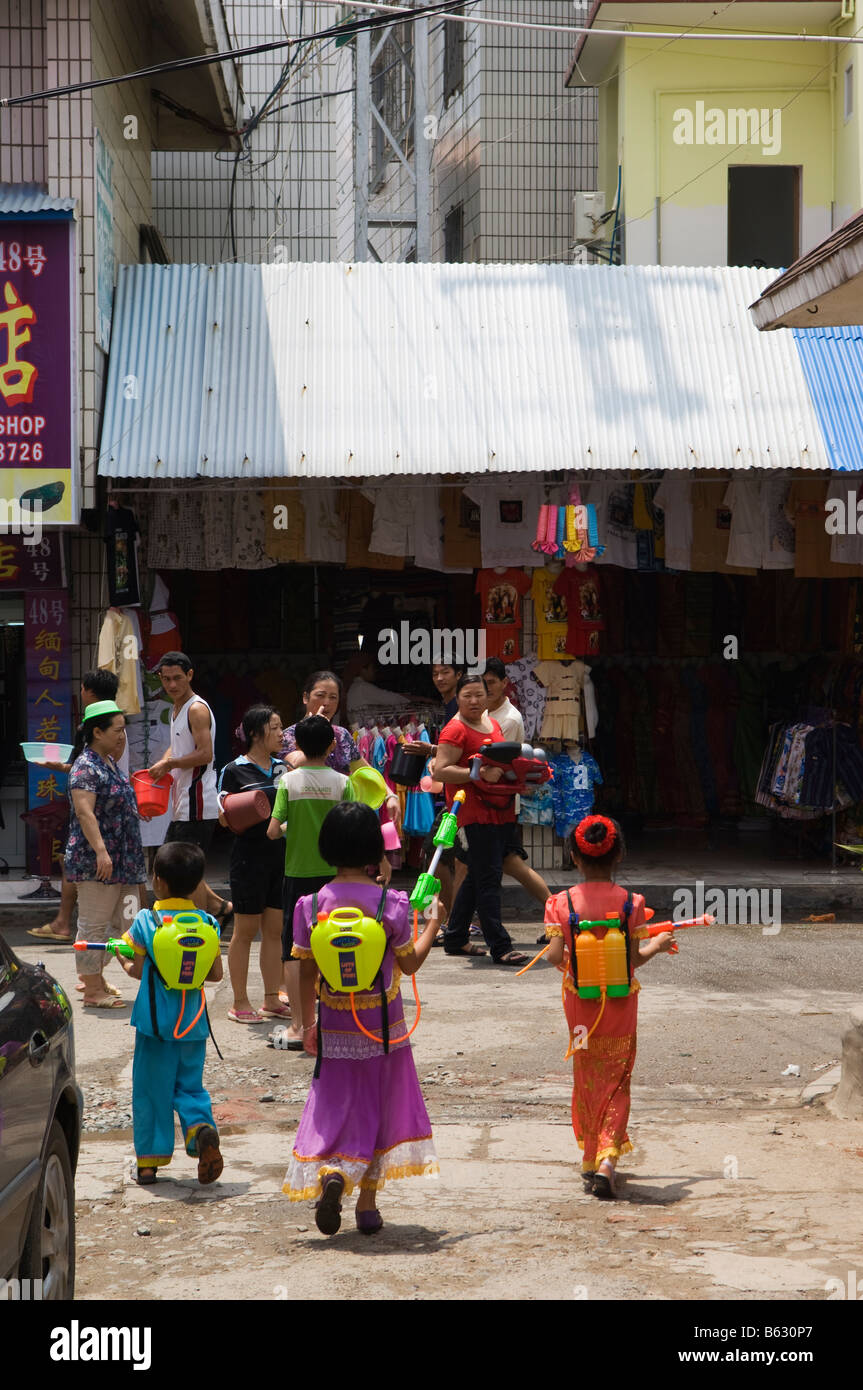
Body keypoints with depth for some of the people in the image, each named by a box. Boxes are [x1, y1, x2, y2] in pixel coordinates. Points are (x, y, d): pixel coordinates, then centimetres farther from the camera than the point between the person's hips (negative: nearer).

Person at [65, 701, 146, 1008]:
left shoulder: (109, 763, 16)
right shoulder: (86, 768, -13)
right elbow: (84, 812, -25)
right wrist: (101, 850, -30)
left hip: (119, 861, 10)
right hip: (95, 862, -10)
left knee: (111, 922, 13)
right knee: (93, 924, -5)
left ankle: (94, 979, 23)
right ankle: (92, 991, -1)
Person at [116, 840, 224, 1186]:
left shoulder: (145, 921, -10)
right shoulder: (207, 923, -2)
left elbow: (139, 970, -9)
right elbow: (216, 974, 1)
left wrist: (123, 961, 12)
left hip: (155, 1019, -2)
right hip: (193, 1020, 2)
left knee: (150, 1089, 8)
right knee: (189, 1085, 14)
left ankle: (149, 1160, 11)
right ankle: (201, 1126, -14)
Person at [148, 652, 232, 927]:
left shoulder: (197, 709, -13)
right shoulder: (177, 710, 17)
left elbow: (205, 754, -22)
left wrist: (168, 764, -15)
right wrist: (161, 765, 10)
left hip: (197, 805, -10)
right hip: (182, 806, 10)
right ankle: (219, 907, 24)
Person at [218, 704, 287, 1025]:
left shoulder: (283, 767, 11)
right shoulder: (234, 771, -4)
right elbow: (224, 818, -5)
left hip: (282, 854, 5)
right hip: (250, 856, -5)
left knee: (275, 929, 9)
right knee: (246, 930, 1)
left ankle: (272, 999, 17)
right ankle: (240, 1002, 9)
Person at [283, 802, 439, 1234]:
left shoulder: (312, 905, -8)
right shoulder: (390, 903, -12)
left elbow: (306, 972, -2)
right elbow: (410, 963, -4)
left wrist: (307, 1024, 9)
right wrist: (433, 924, 11)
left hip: (335, 1029, 1)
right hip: (383, 1027, -1)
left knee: (337, 1105, 8)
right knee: (379, 1108, 13)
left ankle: (330, 1172, -22)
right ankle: (367, 1204, 18)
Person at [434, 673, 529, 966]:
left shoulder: (493, 724, 17)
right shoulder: (455, 730, -9)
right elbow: (440, 771, -18)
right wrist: (480, 773, -24)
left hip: (500, 811, 9)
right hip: (474, 812, -9)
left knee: (477, 876, 14)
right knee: (488, 877, -10)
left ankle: (455, 939, 23)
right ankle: (500, 947, -11)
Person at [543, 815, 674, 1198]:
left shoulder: (563, 903, -10)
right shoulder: (630, 903, -12)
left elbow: (555, 955, -13)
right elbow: (634, 959, -12)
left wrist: (555, 953, 11)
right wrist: (656, 945, 8)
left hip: (580, 1001, 1)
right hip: (619, 1002, -1)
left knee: (586, 1077, 18)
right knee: (616, 1081, 8)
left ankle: (590, 1157, 26)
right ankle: (607, 1156, -8)